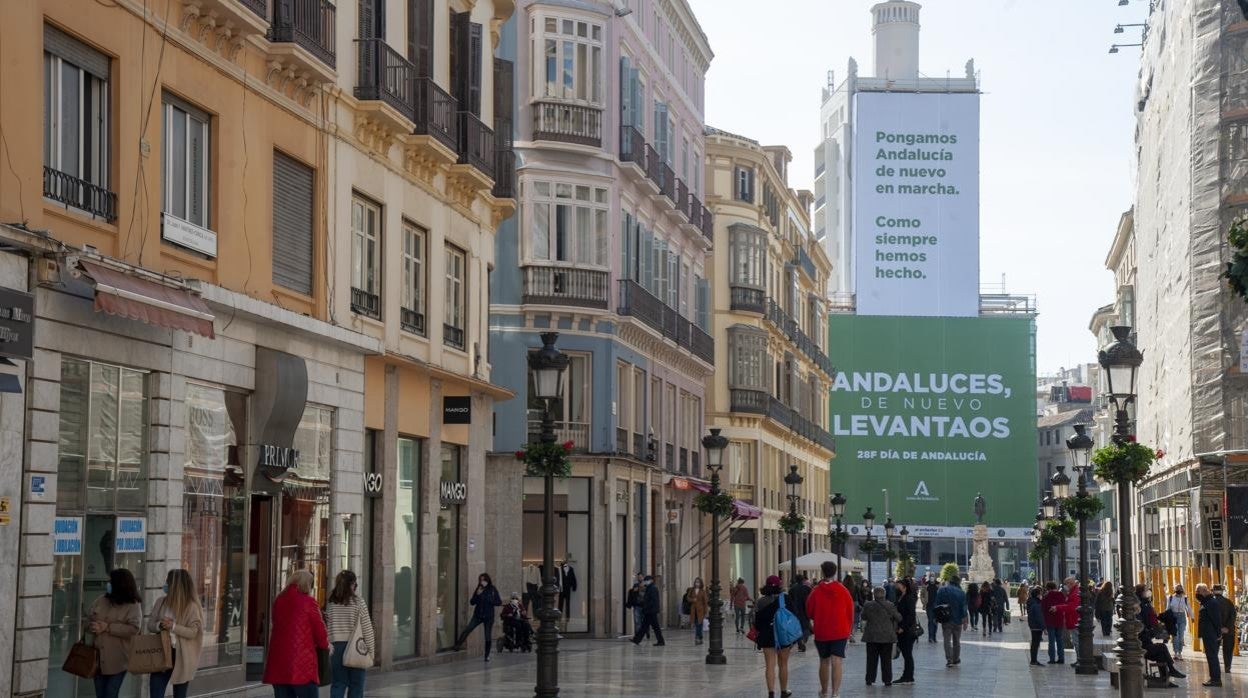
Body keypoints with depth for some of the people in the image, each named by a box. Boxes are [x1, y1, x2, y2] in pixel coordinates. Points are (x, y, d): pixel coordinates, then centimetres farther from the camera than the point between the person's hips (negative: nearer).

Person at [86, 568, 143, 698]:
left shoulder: (133, 606, -7)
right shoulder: (100, 601, 9)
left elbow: (133, 629, -19)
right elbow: (89, 620, 14)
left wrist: (107, 627, -20)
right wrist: (92, 627, -11)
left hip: (117, 660, -6)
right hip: (98, 658, 6)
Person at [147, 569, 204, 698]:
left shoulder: (191, 606, -8)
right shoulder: (161, 602, 6)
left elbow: (193, 632, -14)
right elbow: (150, 625, 9)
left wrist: (173, 626, -24)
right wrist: (159, 625, -14)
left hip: (182, 657, -4)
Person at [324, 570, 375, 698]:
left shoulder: (331, 603, 2)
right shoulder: (358, 603, -7)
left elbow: (328, 628, 4)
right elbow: (367, 629, -5)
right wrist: (371, 651, 2)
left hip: (336, 646, 3)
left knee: (338, 683, 7)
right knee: (356, 684, 5)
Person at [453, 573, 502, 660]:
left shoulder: (493, 590, -2)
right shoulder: (478, 590, 5)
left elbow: (499, 602, -4)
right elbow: (472, 602, 3)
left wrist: (489, 600, -17)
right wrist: (477, 595, -12)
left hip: (489, 617, -2)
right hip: (478, 615, 2)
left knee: (488, 637, 3)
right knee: (466, 631, -17)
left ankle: (487, 656, 14)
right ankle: (458, 646, -15)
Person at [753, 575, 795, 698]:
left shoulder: (760, 601, -2)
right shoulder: (785, 598, -7)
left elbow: (757, 621, 1)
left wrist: (757, 634, 13)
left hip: (766, 636, 1)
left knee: (770, 665, 1)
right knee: (783, 665, 14)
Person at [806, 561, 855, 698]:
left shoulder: (816, 591, -6)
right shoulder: (843, 590, -4)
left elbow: (809, 612, 4)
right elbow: (850, 612, 2)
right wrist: (849, 630, 14)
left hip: (821, 632, 1)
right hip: (840, 632, -1)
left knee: (824, 661, 16)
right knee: (837, 661, -6)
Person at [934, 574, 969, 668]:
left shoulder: (942, 590, -2)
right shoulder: (961, 593, -5)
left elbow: (937, 605, -1)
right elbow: (964, 608, -6)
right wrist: (965, 621, -1)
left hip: (946, 620, -1)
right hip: (957, 620, 1)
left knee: (947, 640, -1)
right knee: (956, 640, 14)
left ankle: (949, 660, -13)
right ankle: (956, 659, 22)